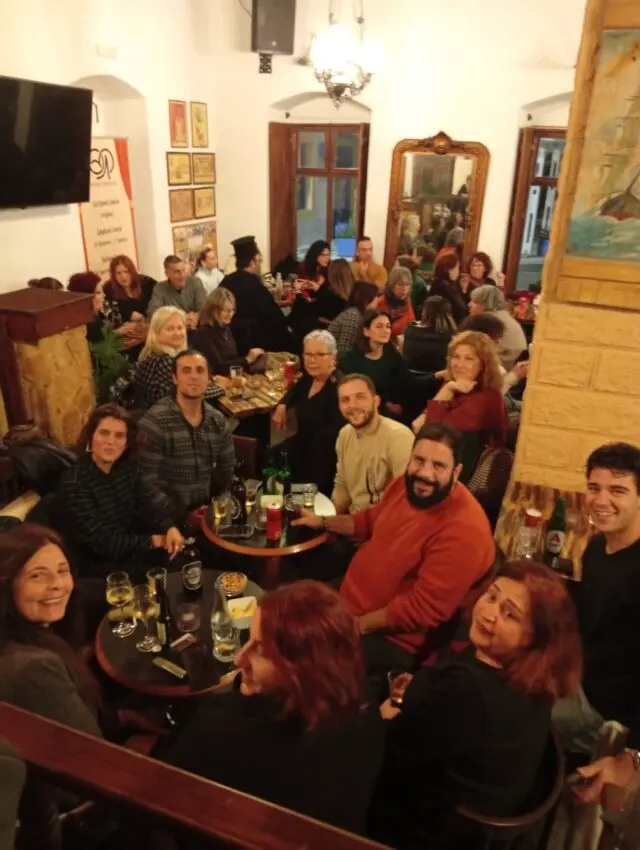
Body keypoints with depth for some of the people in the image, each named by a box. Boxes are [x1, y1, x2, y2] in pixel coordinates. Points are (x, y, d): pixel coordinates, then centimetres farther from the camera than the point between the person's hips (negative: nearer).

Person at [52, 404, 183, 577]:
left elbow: (146, 508, -2)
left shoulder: (127, 468, 0)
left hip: (131, 554, 7)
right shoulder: (74, 484, -21)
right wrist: (153, 541, -18)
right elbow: (101, 542, -22)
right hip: (97, 570, -6)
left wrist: (170, 528, -22)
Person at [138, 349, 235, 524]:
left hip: (206, 510, 5)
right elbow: (147, 481, -15)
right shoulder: (154, 421, -13)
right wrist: (183, 515, -16)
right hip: (170, 517, -5)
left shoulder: (217, 420, 4)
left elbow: (227, 468, 15)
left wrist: (215, 505, 5)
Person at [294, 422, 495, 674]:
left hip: (390, 639, -8)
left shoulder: (463, 530, -30)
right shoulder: (408, 484, -4)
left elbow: (423, 610, -28)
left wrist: (356, 625, -21)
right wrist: (322, 521, 19)